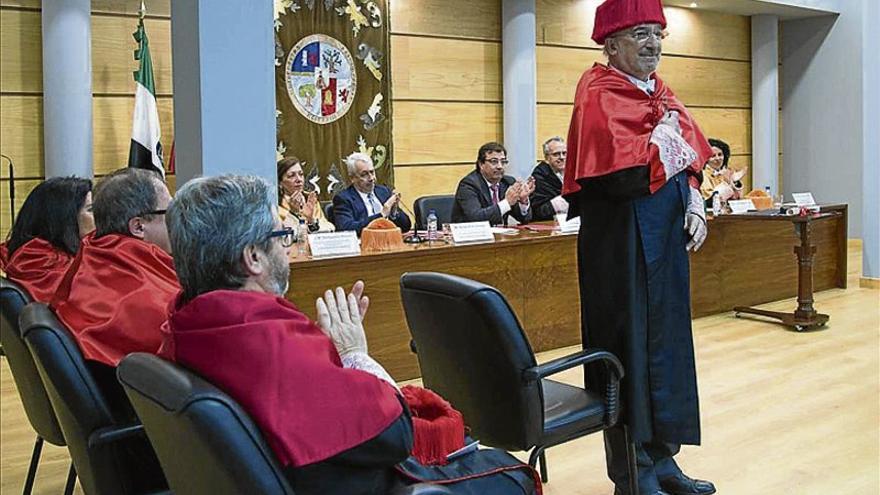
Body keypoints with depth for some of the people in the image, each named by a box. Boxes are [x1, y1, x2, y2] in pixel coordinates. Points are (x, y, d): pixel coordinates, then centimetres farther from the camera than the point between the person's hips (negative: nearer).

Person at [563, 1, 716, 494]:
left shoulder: (660, 93, 14)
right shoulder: (600, 95, -12)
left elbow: (692, 159, 17)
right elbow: (623, 173, -24)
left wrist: (695, 205, 0)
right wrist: (667, 141, -9)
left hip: (665, 242, 8)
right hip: (622, 246, -8)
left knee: (665, 347, 13)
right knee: (630, 352, 0)